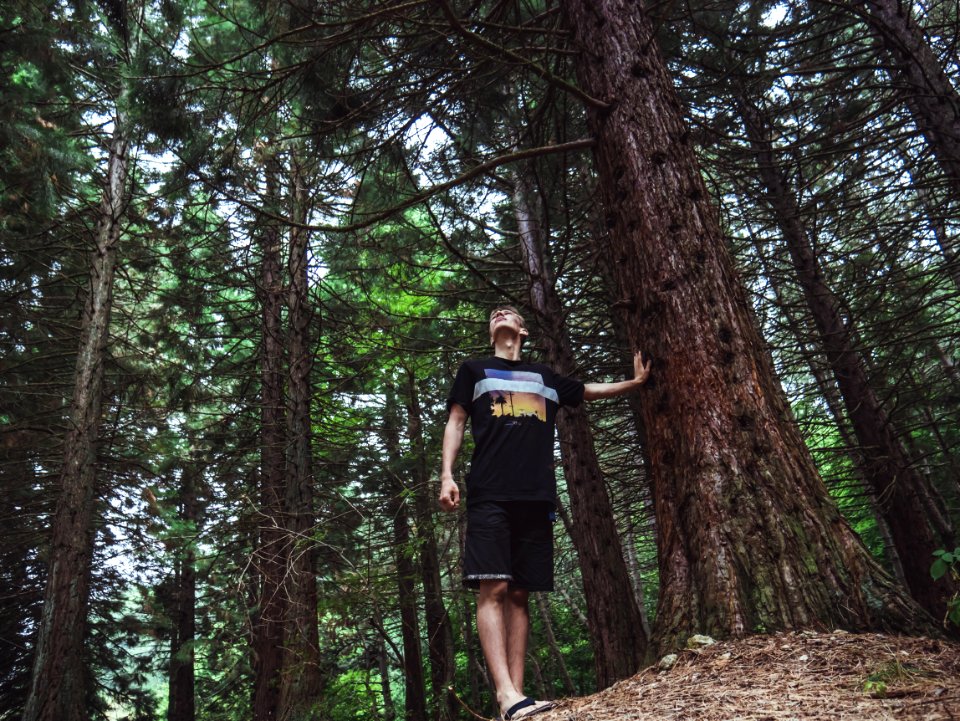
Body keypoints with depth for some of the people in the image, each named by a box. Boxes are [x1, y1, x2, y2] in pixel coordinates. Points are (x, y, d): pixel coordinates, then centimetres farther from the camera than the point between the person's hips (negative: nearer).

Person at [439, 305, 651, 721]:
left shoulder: (545, 377, 24)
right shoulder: (474, 371, 17)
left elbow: (590, 391, 38)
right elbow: (456, 422, 10)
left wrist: (636, 381, 36)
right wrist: (446, 474, -3)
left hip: (535, 497, 3)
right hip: (488, 495, -3)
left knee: (519, 594, 1)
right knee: (493, 589, -13)